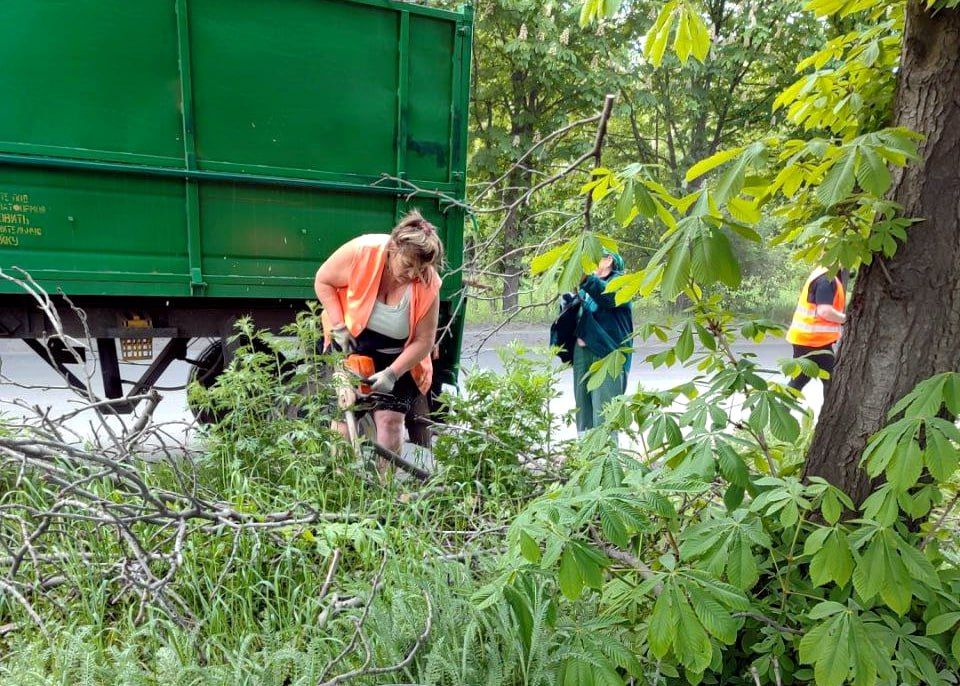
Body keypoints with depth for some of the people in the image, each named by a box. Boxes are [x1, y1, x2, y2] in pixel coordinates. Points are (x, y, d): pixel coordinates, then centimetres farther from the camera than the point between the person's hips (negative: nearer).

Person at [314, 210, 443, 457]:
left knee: (390, 418, -8)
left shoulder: (428, 286, -25)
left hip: (396, 359, 0)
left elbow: (424, 341, -18)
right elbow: (323, 281, -9)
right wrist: (338, 326, -16)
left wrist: (392, 374, -26)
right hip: (349, 346, 1)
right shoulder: (361, 251, -26)